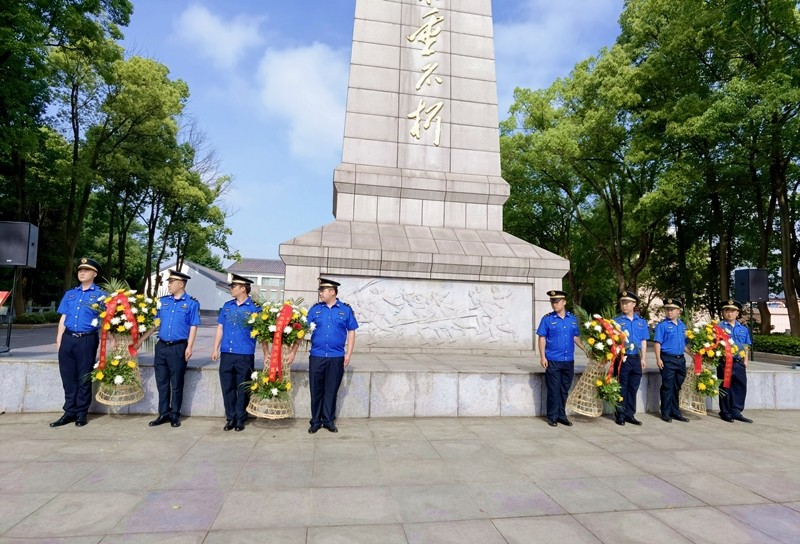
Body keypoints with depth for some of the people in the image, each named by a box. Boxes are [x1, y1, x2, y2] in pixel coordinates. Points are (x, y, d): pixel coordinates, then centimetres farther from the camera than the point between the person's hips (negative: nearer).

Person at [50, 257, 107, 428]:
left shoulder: (100, 295, 2)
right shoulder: (69, 294, 15)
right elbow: (63, 318, 15)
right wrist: (59, 340, 8)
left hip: (87, 340, -4)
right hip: (68, 339, 4)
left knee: (84, 378, 3)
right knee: (68, 377, 8)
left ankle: (82, 413, 14)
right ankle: (70, 412, 18)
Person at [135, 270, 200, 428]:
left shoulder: (191, 303, -5)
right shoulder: (163, 301, 9)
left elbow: (193, 327, -7)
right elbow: (156, 322, 15)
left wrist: (189, 347, -13)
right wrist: (141, 339, 11)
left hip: (179, 347, -5)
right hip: (161, 346, 5)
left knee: (176, 384, 5)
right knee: (162, 382, 11)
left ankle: (175, 415, 18)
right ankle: (164, 413, 22)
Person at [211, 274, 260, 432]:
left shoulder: (255, 308, -4)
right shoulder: (227, 306, 10)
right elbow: (220, 328, 14)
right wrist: (215, 349, 8)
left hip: (245, 355, -4)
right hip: (226, 354, 4)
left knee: (242, 389, 6)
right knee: (227, 388, 10)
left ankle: (240, 419, 19)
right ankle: (230, 418, 23)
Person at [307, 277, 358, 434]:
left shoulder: (346, 309, 1)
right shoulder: (315, 309, 4)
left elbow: (351, 332, 4)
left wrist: (348, 353, -1)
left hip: (337, 357, -1)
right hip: (316, 356, 1)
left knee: (331, 390, 9)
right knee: (316, 390, 8)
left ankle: (329, 421, 23)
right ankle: (315, 421, 21)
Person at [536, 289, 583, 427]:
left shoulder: (573, 319, 9)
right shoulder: (547, 319, -2)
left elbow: (576, 337, 14)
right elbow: (542, 338, -3)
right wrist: (543, 357, -9)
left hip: (569, 361, 4)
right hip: (552, 361, -3)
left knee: (564, 390, 12)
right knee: (554, 390, 1)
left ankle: (562, 416, 24)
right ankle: (552, 417, 13)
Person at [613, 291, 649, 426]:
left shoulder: (641, 322, 10)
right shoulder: (616, 321, -2)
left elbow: (643, 342, 12)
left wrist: (643, 358, 7)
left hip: (636, 359, 4)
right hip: (622, 359, -4)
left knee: (633, 388, 10)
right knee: (621, 388, 3)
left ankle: (630, 414, 21)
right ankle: (620, 415, 12)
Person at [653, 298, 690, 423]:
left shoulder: (682, 326, 12)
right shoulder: (662, 325, -7)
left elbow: (685, 343, 20)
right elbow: (657, 342, -11)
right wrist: (658, 359, -17)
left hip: (680, 359, 6)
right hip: (667, 359, -6)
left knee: (677, 387, 14)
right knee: (667, 387, -1)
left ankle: (675, 412, 24)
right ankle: (665, 413, 9)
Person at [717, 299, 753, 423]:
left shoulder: (743, 329, 12)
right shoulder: (719, 327, -4)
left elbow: (746, 347, 15)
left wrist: (745, 361, 8)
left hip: (739, 362, 5)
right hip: (725, 362, -5)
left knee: (741, 386, 7)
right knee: (725, 387, 4)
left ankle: (736, 412, 19)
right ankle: (725, 412, 14)